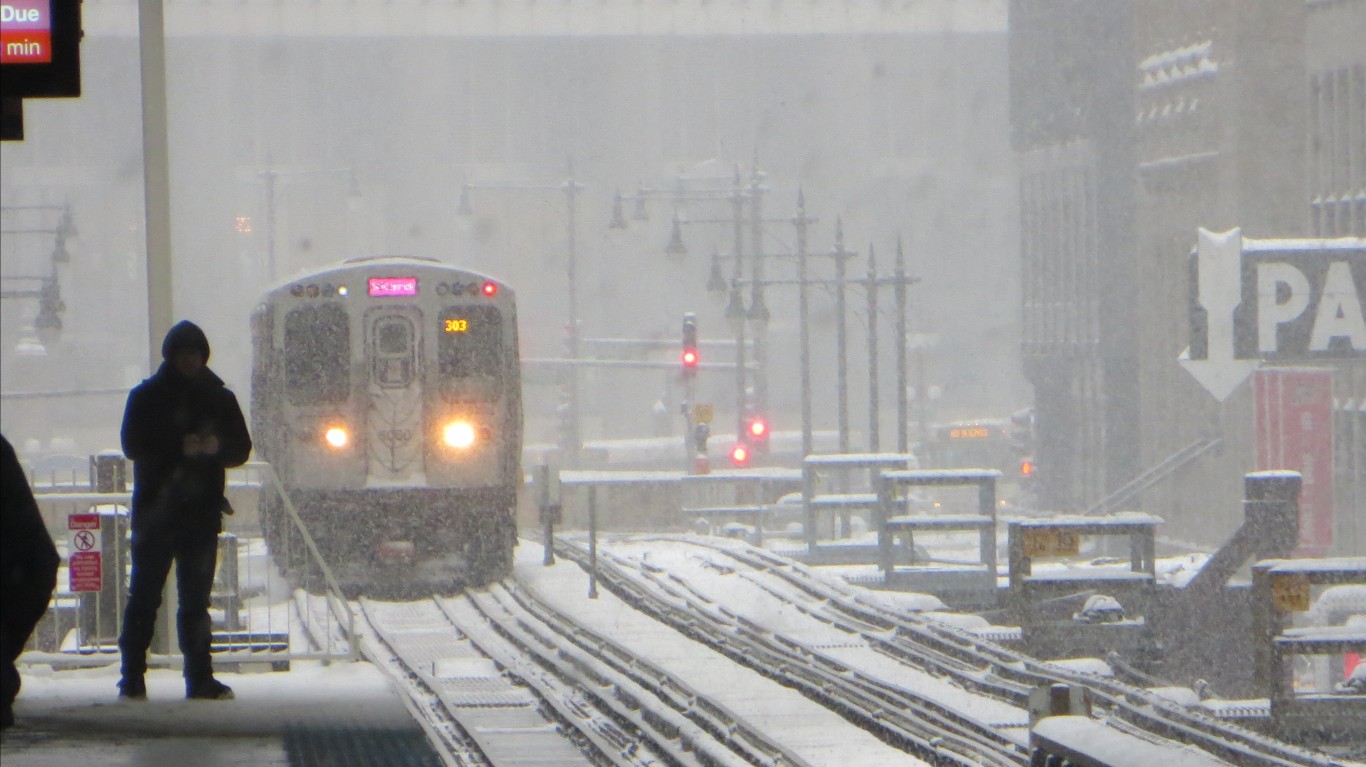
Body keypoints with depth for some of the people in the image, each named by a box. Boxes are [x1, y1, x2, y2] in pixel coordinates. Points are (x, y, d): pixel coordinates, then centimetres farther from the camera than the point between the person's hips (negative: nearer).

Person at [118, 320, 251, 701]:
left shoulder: (219, 398, 12)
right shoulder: (147, 396, 4)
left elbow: (241, 448, 9)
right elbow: (134, 444, -7)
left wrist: (217, 447, -13)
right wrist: (181, 447, -20)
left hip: (203, 512, 3)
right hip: (157, 509, -3)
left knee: (197, 598, 5)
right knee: (145, 594, -4)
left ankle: (200, 678, 6)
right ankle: (133, 678, -1)